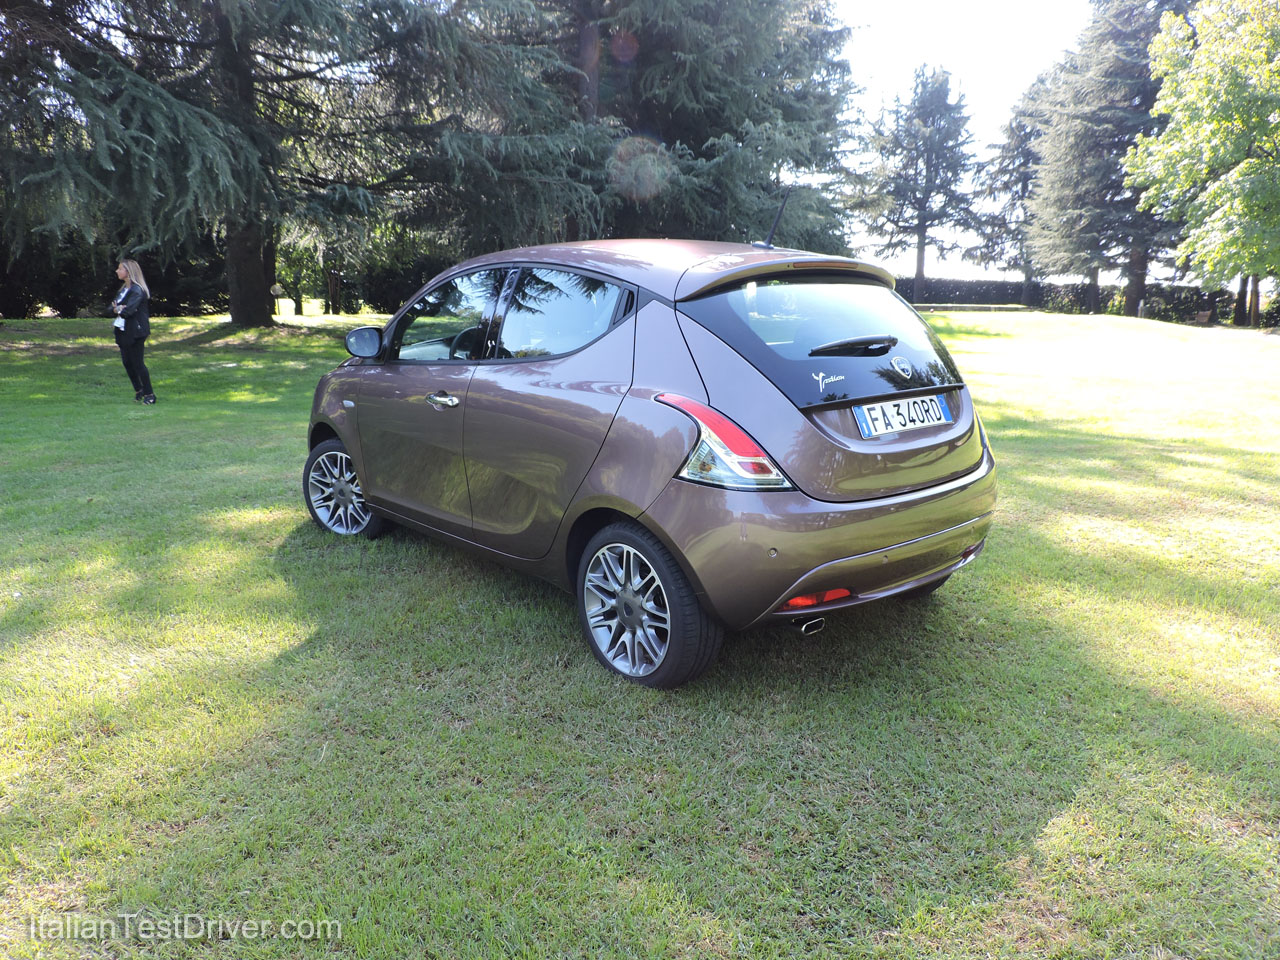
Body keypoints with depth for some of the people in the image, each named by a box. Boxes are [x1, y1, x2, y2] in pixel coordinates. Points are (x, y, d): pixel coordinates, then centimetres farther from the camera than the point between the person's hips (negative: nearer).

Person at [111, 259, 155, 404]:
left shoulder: (137, 290, -14)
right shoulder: (123, 289, 15)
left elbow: (128, 311, -22)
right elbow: (112, 306, 11)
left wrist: (118, 309, -3)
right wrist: (118, 308, -11)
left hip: (135, 331, -9)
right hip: (123, 331, 9)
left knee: (137, 362, -6)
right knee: (127, 362, 11)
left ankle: (149, 394, 2)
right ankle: (138, 390, 23)